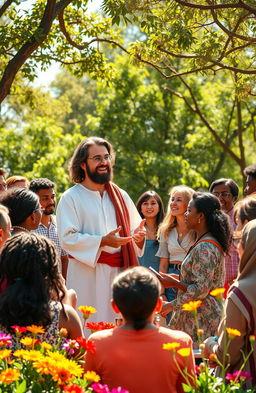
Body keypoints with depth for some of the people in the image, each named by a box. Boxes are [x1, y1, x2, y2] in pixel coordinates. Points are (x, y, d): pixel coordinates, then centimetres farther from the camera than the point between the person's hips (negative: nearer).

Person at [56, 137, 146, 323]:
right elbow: (67, 238, -11)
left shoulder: (120, 196, 14)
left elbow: (135, 229, 16)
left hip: (119, 272, 5)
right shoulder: (71, 198, -2)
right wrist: (102, 241, -21)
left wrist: (139, 235, -9)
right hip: (87, 274, -4)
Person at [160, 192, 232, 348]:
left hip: (201, 320, -10)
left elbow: (201, 290, -21)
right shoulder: (212, 243, 15)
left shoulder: (204, 248, -17)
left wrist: (172, 305, -12)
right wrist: (177, 281, 8)